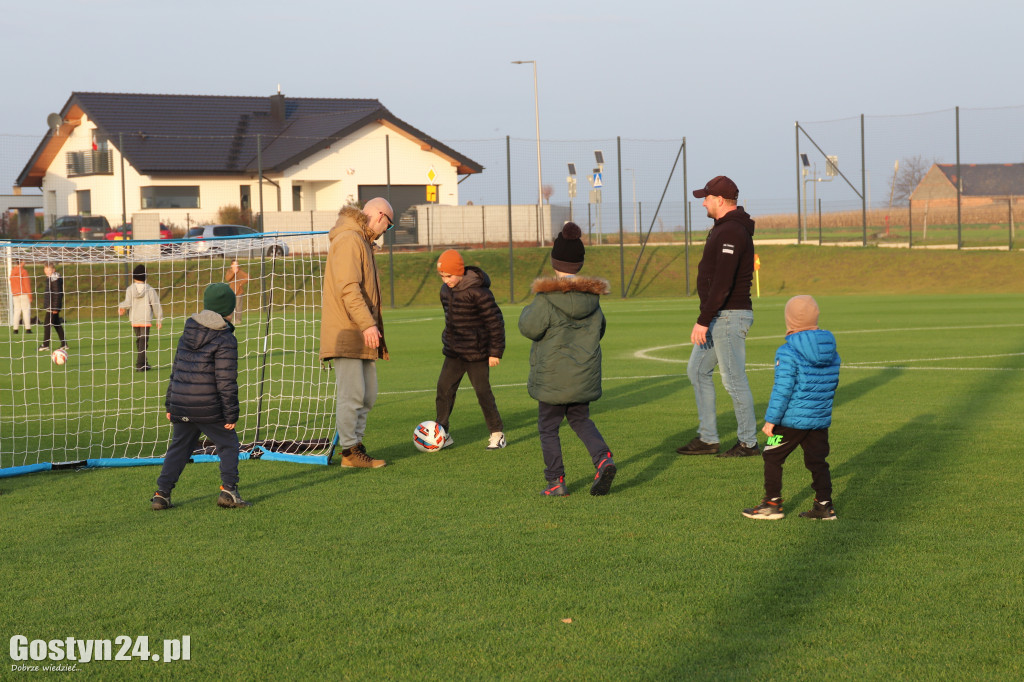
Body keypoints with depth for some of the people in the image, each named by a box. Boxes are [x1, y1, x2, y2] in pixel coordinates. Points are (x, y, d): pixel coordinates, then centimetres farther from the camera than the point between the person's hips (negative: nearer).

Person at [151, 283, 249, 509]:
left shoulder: (187, 333, 12)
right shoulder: (225, 340, -9)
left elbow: (175, 371, 16)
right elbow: (226, 381, -13)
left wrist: (170, 404, 23)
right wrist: (231, 414, -8)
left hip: (181, 406, 6)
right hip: (209, 409, -6)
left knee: (178, 448, 15)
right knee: (228, 445, 10)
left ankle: (162, 493, 10)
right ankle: (228, 490, 2)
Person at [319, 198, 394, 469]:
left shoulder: (362, 242, 22)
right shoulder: (348, 240, -11)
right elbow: (348, 288, -21)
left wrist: (372, 326, 22)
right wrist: (367, 324, -25)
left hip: (361, 336, 10)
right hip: (346, 334, -10)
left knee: (367, 395, 11)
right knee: (352, 394, -8)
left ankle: (355, 445, 17)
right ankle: (350, 451, -3)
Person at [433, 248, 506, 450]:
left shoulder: (478, 292, -17)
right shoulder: (446, 291, 5)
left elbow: (495, 321, -14)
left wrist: (495, 352, -13)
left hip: (476, 354, -7)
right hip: (454, 353, 7)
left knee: (482, 391, -2)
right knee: (444, 388, 0)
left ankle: (497, 434, 12)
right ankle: (442, 433, 8)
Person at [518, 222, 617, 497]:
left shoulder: (547, 297, -16)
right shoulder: (592, 296, 2)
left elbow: (530, 328, -17)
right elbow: (599, 328, 12)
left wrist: (526, 312, 2)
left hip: (553, 376, -5)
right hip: (585, 374, 5)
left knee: (548, 426, 7)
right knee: (580, 419, 21)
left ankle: (556, 481, 5)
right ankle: (603, 459, -2)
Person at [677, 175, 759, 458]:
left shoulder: (731, 233, -19)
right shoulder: (723, 228, 15)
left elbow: (722, 283, -27)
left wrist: (703, 321, -27)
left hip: (729, 317, -11)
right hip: (719, 318, 11)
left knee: (734, 379, -4)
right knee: (697, 371, 14)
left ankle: (748, 442, 6)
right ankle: (707, 438, 17)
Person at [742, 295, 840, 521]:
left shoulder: (787, 353, -16)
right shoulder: (832, 352, 5)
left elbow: (782, 389, -18)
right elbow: (833, 383, 16)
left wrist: (771, 419, -13)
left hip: (792, 420, -6)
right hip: (821, 420, 6)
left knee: (772, 458, 7)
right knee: (817, 461, 12)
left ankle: (772, 504, 10)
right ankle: (824, 506, 11)